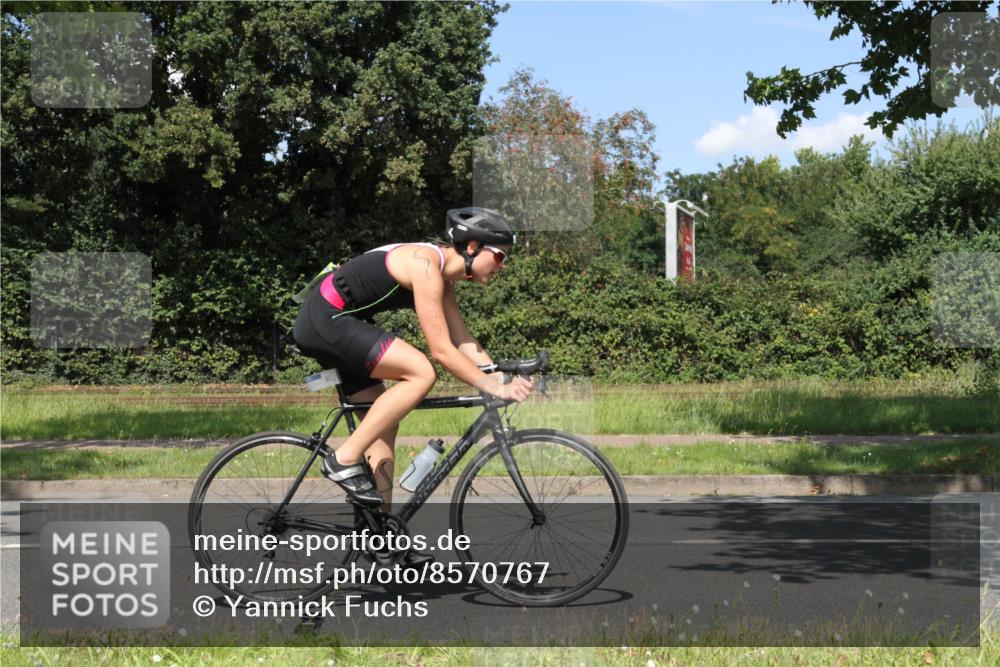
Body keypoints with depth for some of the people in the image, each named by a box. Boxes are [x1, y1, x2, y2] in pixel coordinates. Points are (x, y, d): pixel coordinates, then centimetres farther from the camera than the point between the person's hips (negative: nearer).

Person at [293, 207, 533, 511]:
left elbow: (463, 340, 11)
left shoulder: (444, 277, 10)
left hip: (330, 323, 11)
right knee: (422, 373, -20)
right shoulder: (426, 265, -20)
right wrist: (492, 387, -18)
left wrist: (503, 379, 0)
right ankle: (345, 460, -14)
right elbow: (441, 350, -21)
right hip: (327, 318, -11)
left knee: (385, 422, 9)